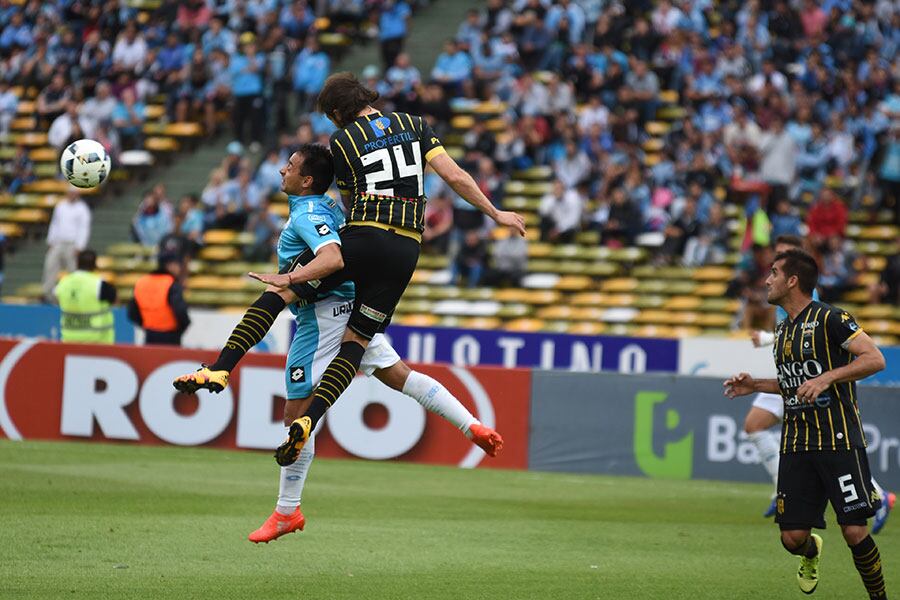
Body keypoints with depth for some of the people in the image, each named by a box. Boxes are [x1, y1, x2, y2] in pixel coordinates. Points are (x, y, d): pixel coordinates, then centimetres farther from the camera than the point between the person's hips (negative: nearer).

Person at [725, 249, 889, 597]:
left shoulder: (829, 319, -8)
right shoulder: (783, 330, 17)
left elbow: (875, 359, -16)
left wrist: (827, 378, -24)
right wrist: (755, 385, 17)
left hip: (838, 438, -7)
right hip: (796, 443, 7)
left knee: (854, 531, -12)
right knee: (792, 538, 2)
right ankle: (811, 553, 37)